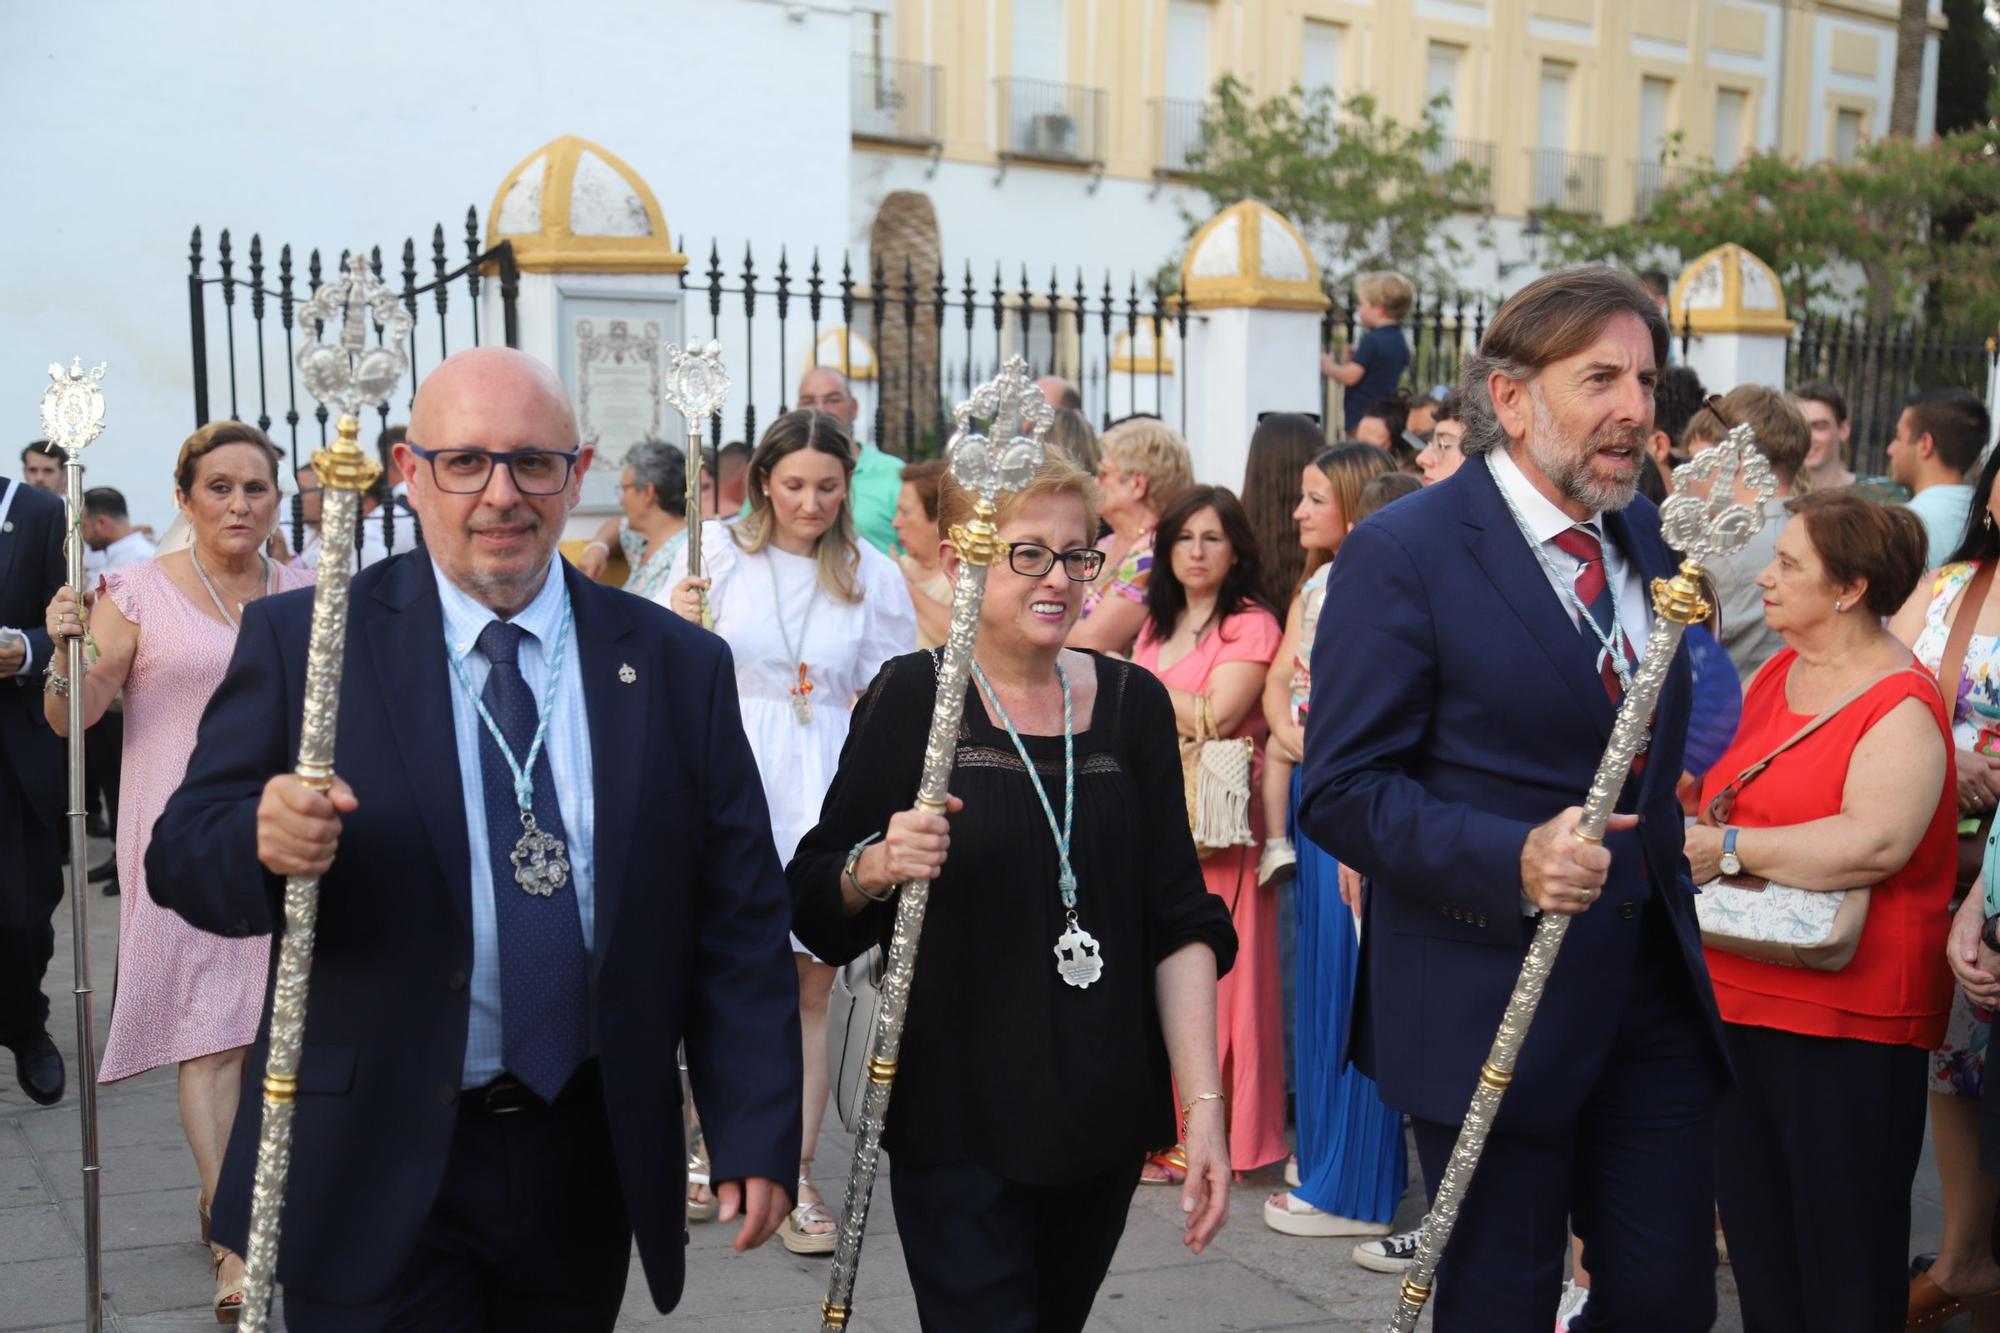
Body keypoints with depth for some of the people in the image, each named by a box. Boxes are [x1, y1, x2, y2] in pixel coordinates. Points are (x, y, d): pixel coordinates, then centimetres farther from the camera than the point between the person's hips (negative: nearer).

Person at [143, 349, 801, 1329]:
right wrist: (263, 842, -27)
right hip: (373, 1174, -2)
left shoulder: (679, 667, 1)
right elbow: (181, 856, -5)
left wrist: (756, 1134, -3)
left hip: (586, 1167, 2)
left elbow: (738, 923, 2)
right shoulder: (301, 642, -3)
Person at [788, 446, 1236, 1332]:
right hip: (957, 1119, -3)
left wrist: (1204, 1102, -4)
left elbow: (1180, 920, 4)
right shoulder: (911, 697, -6)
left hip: (1105, 1115, 3)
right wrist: (876, 867, -24)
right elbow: (814, 904, -2)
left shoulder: (1132, 702, 3)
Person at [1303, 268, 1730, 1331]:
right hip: (1490, 997, -6)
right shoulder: (1401, 553, -12)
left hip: (1652, 993, 6)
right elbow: (1340, 791, -16)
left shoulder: (1645, 537, 10)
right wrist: (1512, 860, -28)